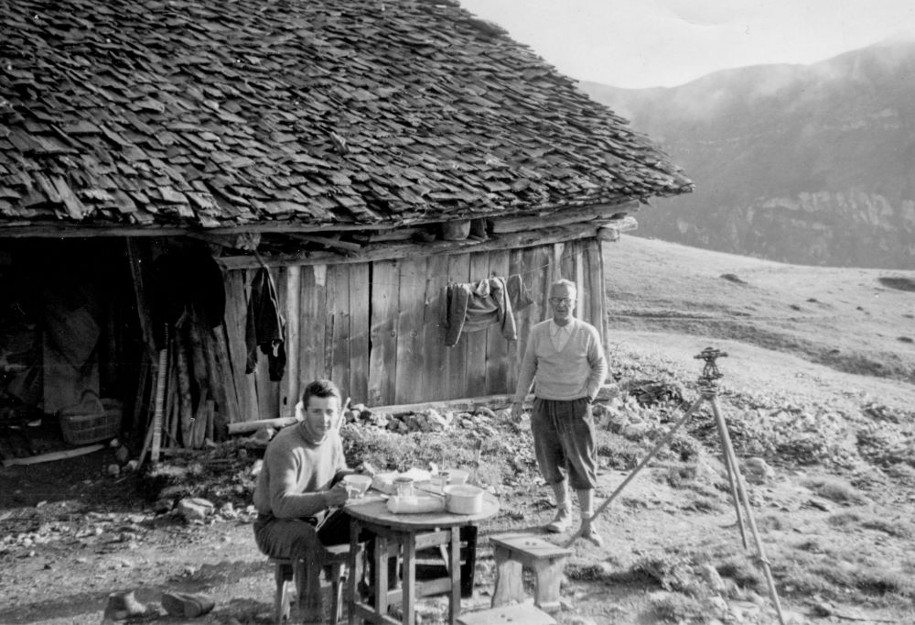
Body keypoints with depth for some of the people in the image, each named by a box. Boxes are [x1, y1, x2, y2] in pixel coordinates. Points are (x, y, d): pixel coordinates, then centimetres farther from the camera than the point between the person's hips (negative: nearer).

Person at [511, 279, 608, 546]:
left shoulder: (587, 333, -5)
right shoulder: (538, 332, 1)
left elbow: (600, 366, 6)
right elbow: (528, 365, 10)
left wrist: (589, 395, -3)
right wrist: (518, 399, 7)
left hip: (576, 407, -2)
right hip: (544, 406, 3)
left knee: (582, 466, -1)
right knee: (550, 463, 11)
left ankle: (587, 524, 8)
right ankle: (564, 512, 31)